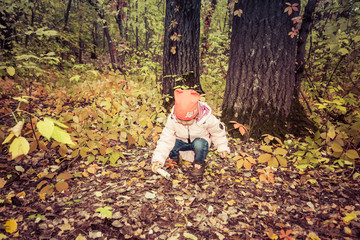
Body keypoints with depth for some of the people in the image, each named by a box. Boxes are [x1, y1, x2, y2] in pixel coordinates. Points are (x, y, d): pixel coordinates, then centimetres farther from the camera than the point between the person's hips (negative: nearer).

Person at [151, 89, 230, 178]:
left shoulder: (206, 118, -28)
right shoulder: (172, 119, -25)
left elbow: (218, 131, -7)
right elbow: (165, 139, -25)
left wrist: (222, 147, -3)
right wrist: (158, 160, -34)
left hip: (200, 140, -2)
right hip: (182, 141, 2)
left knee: (199, 144, -38)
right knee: (170, 144, -29)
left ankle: (199, 163, -5)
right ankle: (173, 158, 9)